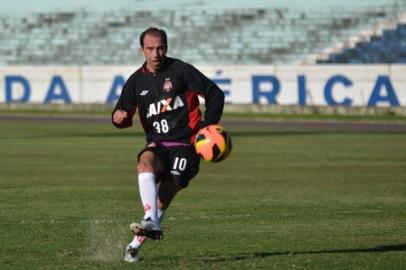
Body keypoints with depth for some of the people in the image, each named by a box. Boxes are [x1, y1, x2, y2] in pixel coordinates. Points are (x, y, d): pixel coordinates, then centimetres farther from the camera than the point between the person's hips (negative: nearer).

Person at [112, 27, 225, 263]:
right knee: (145, 162, -33)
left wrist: (208, 126, -6)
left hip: (186, 144, -3)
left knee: (164, 196, -17)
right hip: (158, 145, 3)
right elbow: (125, 115, 15)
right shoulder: (136, 81, 9)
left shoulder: (180, 70, -3)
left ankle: (136, 244, -5)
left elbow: (215, 94, 1)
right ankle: (152, 222, -45)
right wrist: (119, 117, -9)